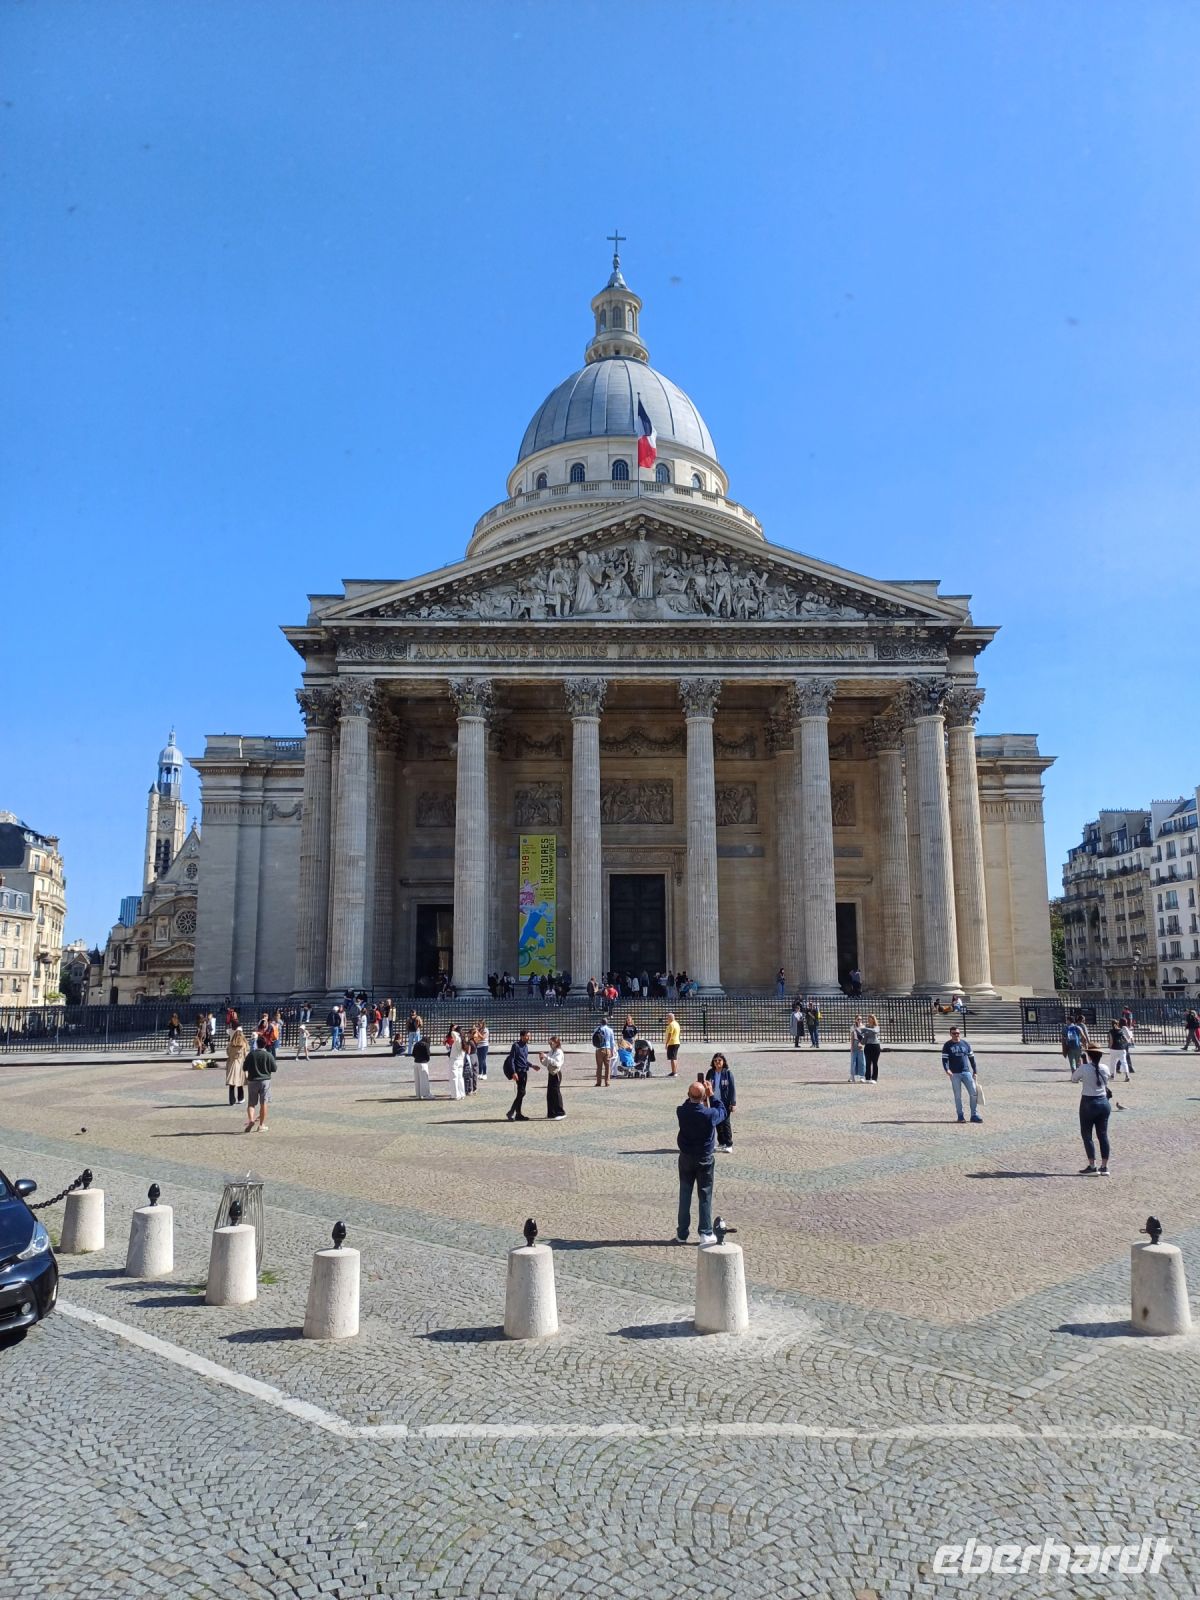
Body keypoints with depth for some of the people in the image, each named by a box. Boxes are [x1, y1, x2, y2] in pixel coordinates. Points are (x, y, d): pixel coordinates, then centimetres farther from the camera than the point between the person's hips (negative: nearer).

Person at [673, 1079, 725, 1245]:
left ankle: (682, 1233, 17)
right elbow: (722, 1111, 0)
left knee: (684, 1195, 12)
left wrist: (693, 1095, 4)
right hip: (705, 1159, -2)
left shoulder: (681, 1112, -15)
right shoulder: (710, 1114, -22)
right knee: (705, 1195, 9)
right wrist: (711, 1095, 4)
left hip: (686, 1158, 2)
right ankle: (706, 1234, 13)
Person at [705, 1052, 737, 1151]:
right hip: (714, 1102, 4)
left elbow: (732, 1088, -7)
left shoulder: (727, 1073, -9)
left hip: (725, 1102, -4)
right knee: (718, 1123, 11)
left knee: (726, 1123, 0)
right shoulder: (710, 1073, 0)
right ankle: (721, 1143, 23)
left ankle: (729, 1144, 9)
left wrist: (733, 1103, -9)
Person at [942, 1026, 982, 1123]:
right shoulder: (947, 1045, 1)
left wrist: (975, 1071, 11)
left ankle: (974, 1115, 4)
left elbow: (971, 1058, 15)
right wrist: (947, 1069, -23)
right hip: (954, 1074, -2)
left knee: (974, 1093, -4)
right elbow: (944, 1059, -6)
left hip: (966, 1072, 2)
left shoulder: (965, 1044, 10)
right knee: (958, 1096, 2)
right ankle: (960, 1116, 11)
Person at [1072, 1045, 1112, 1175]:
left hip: (1088, 1103, -5)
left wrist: (1078, 1067, 14)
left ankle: (1092, 1165, 3)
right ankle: (1104, 1166, 12)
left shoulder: (1084, 1068, -15)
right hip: (1104, 1102, 5)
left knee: (1086, 1135, 5)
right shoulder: (1105, 1068, -1)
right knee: (1103, 1135, 10)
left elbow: (1073, 1079, 0)